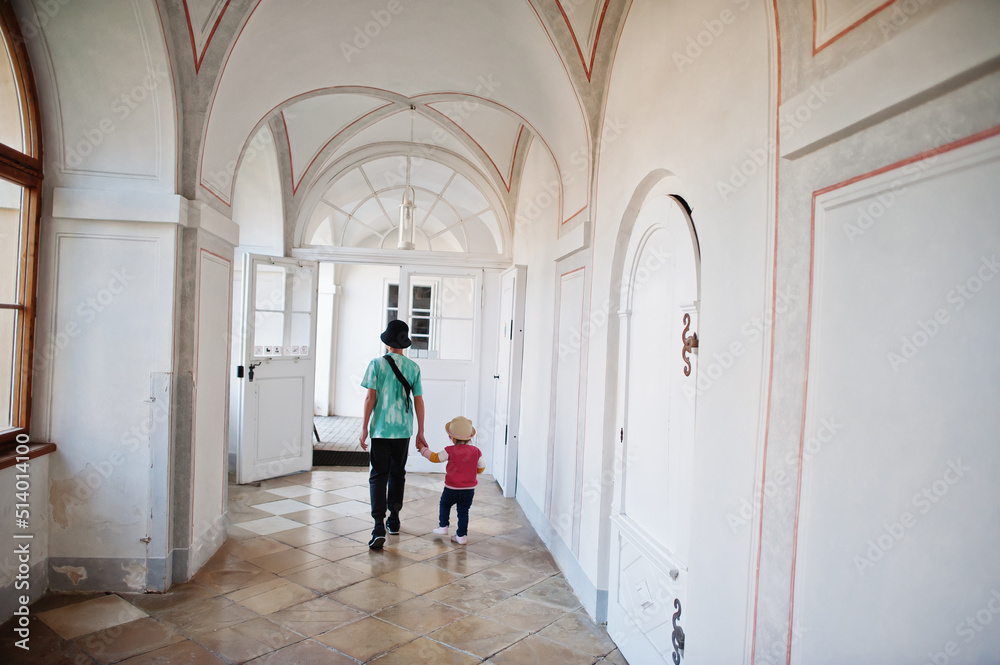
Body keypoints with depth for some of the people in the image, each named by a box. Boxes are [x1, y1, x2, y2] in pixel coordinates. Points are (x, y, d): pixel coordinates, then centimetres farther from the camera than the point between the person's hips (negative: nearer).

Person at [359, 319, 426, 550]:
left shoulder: (377, 364, -6)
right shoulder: (413, 367, 2)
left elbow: (370, 397, -8)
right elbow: (418, 400, 2)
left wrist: (364, 427, -1)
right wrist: (420, 432, 8)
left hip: (381, 429, -3)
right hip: (403, 430, 3)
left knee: (379, 476, 0)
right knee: (397, 473, 17)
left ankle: (379, 527, -11)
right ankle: (394, 520, 28)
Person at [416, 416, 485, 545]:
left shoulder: (450, 451, -13)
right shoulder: (475, 451, -5)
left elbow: (435, 457, -2)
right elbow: (481, 467, 5)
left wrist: (423, 449, 11)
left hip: (452, 489, -2)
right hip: (469, 489, 2)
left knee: (445, 505, 23)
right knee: (463, 511, 10)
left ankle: (443, 527, 30)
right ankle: (461, 535, 12)